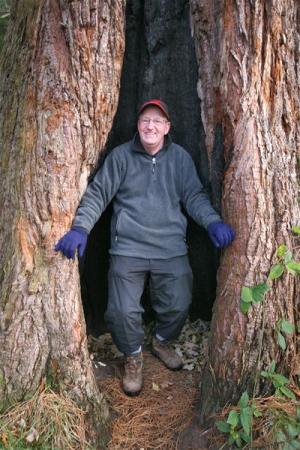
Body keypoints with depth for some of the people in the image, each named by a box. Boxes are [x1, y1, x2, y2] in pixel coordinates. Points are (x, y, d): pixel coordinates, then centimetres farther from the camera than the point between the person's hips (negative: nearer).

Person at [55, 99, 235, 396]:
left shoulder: (180, 157, 7)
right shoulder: (121, 156, 1)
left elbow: (194, 196, 5)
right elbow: (98, 194, -1)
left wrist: (213, 222, -12)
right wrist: (80, 227, -16)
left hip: (171, 249, 2)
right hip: (128, 249, -1)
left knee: (178, 306, 3)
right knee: (123, 311, -6)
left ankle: (162, 342, 38)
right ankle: (133, 357, 25)